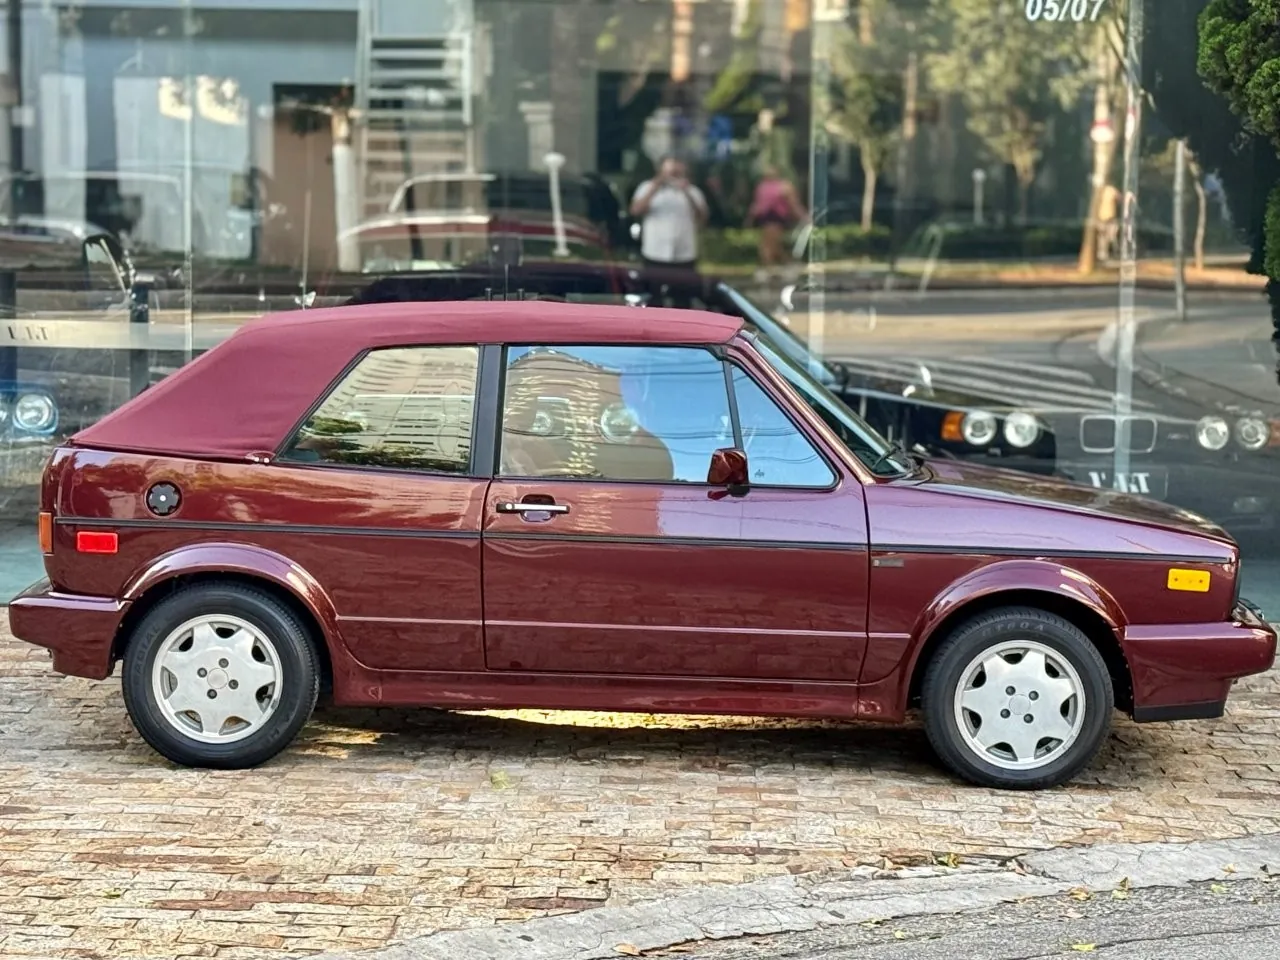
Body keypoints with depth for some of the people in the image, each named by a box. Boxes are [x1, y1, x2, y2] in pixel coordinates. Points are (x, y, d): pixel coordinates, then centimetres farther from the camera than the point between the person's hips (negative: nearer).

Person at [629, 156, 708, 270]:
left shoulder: (692, 191, 8)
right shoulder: (648, 187, 7)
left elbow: (702, 219, -3)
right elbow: (636, 211, -8)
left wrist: (687, 194, -14)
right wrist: (655, 188, -15)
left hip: (684, 256, 1)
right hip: (655, 254, -1)